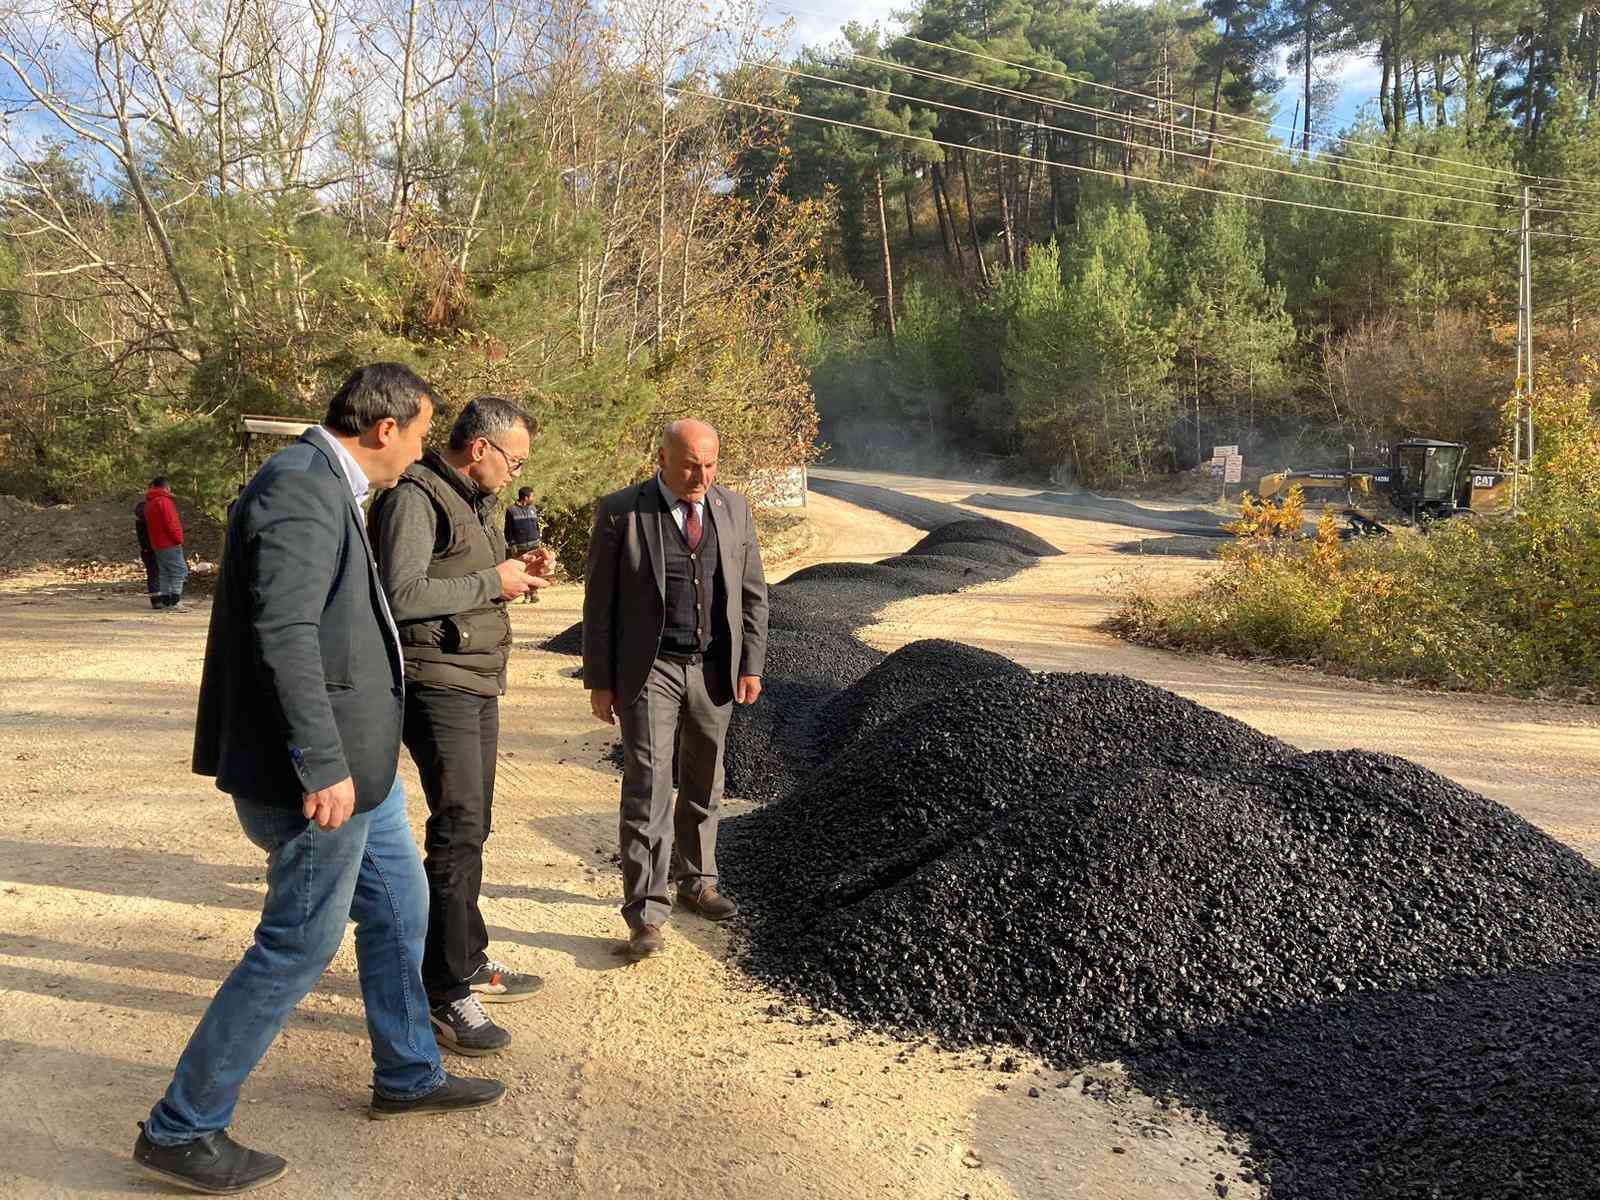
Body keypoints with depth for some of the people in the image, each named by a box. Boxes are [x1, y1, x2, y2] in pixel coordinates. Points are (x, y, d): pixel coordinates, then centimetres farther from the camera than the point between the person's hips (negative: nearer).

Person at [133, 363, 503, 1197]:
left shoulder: (326, 486, 11)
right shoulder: (300, 487, -20)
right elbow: (283, 632, -28)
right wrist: (323, 767, -28)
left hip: (353, 755, 10)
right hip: (319, 769, -10)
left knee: (398, 908, 19)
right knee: (300, 944, 2)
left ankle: (408, 1075, 36)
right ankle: (180, 1129, 18)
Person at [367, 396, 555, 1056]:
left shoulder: (477, 501, 16)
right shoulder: (416, 497, -14)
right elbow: (401, 594, -23)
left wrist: (518, 576, 5)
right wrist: (492, 583, -17)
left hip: (479, 685, 10)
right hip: (437, 685, -10)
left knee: (470, 828, 16)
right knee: (458, 831, -11)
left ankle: (468, 960, 29)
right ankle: (445, 994, -4)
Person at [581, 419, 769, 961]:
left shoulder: (734, 509, 4)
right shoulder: (620, 512, -7)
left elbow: (752, 594, 9)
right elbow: (600, 602, -4)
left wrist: (750, 665, 2)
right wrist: (600, 679, -4)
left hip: (713, 670, 4)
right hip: (650, 670, -4)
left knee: (703, 784, 15)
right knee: (648, 786, -8)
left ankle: (695, 881, 33)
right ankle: (646, 912, -2)